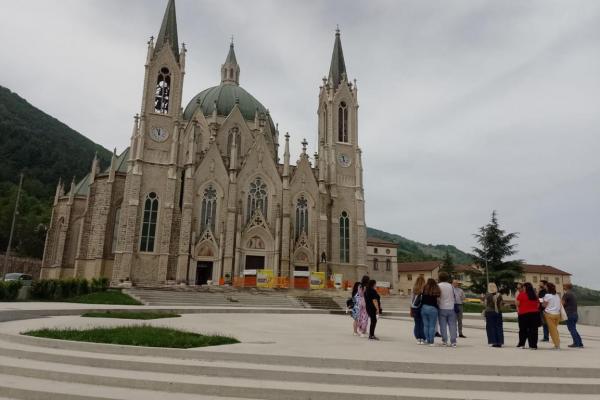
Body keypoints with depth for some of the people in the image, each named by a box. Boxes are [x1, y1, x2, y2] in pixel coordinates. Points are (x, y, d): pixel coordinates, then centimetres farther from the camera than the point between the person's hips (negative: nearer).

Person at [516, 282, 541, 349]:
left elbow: (517, 303, -8)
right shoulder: (535, 295, 7)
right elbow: (538, 304, 13)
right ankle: (533, 345, 6)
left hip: (524, 314, -4)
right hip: (535, 313, 4)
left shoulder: (521, 294, -8)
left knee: (523, 329, 7)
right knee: (533, 330, 6)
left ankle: (522, 344, 11)